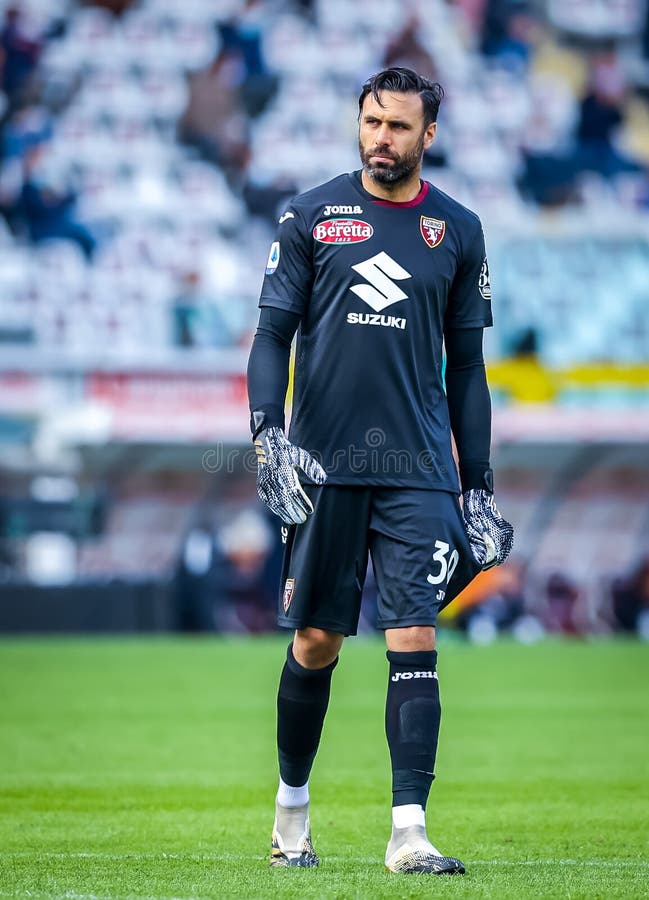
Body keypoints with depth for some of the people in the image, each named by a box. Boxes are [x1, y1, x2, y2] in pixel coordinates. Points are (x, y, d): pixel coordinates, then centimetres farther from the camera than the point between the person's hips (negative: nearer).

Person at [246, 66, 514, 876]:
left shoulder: (456, 231, 8)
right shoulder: (311, 216, 4)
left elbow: (467, 364, 13)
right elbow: (273, 333, 3)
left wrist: (478, 487, 9)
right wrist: (267, 431, -13)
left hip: (419, 469, 0)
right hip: (324, 466, 0)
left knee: (414, 643, -9)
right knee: (315, 642, 6)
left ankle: (409, 833, -12)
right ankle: (292, 807, 25)